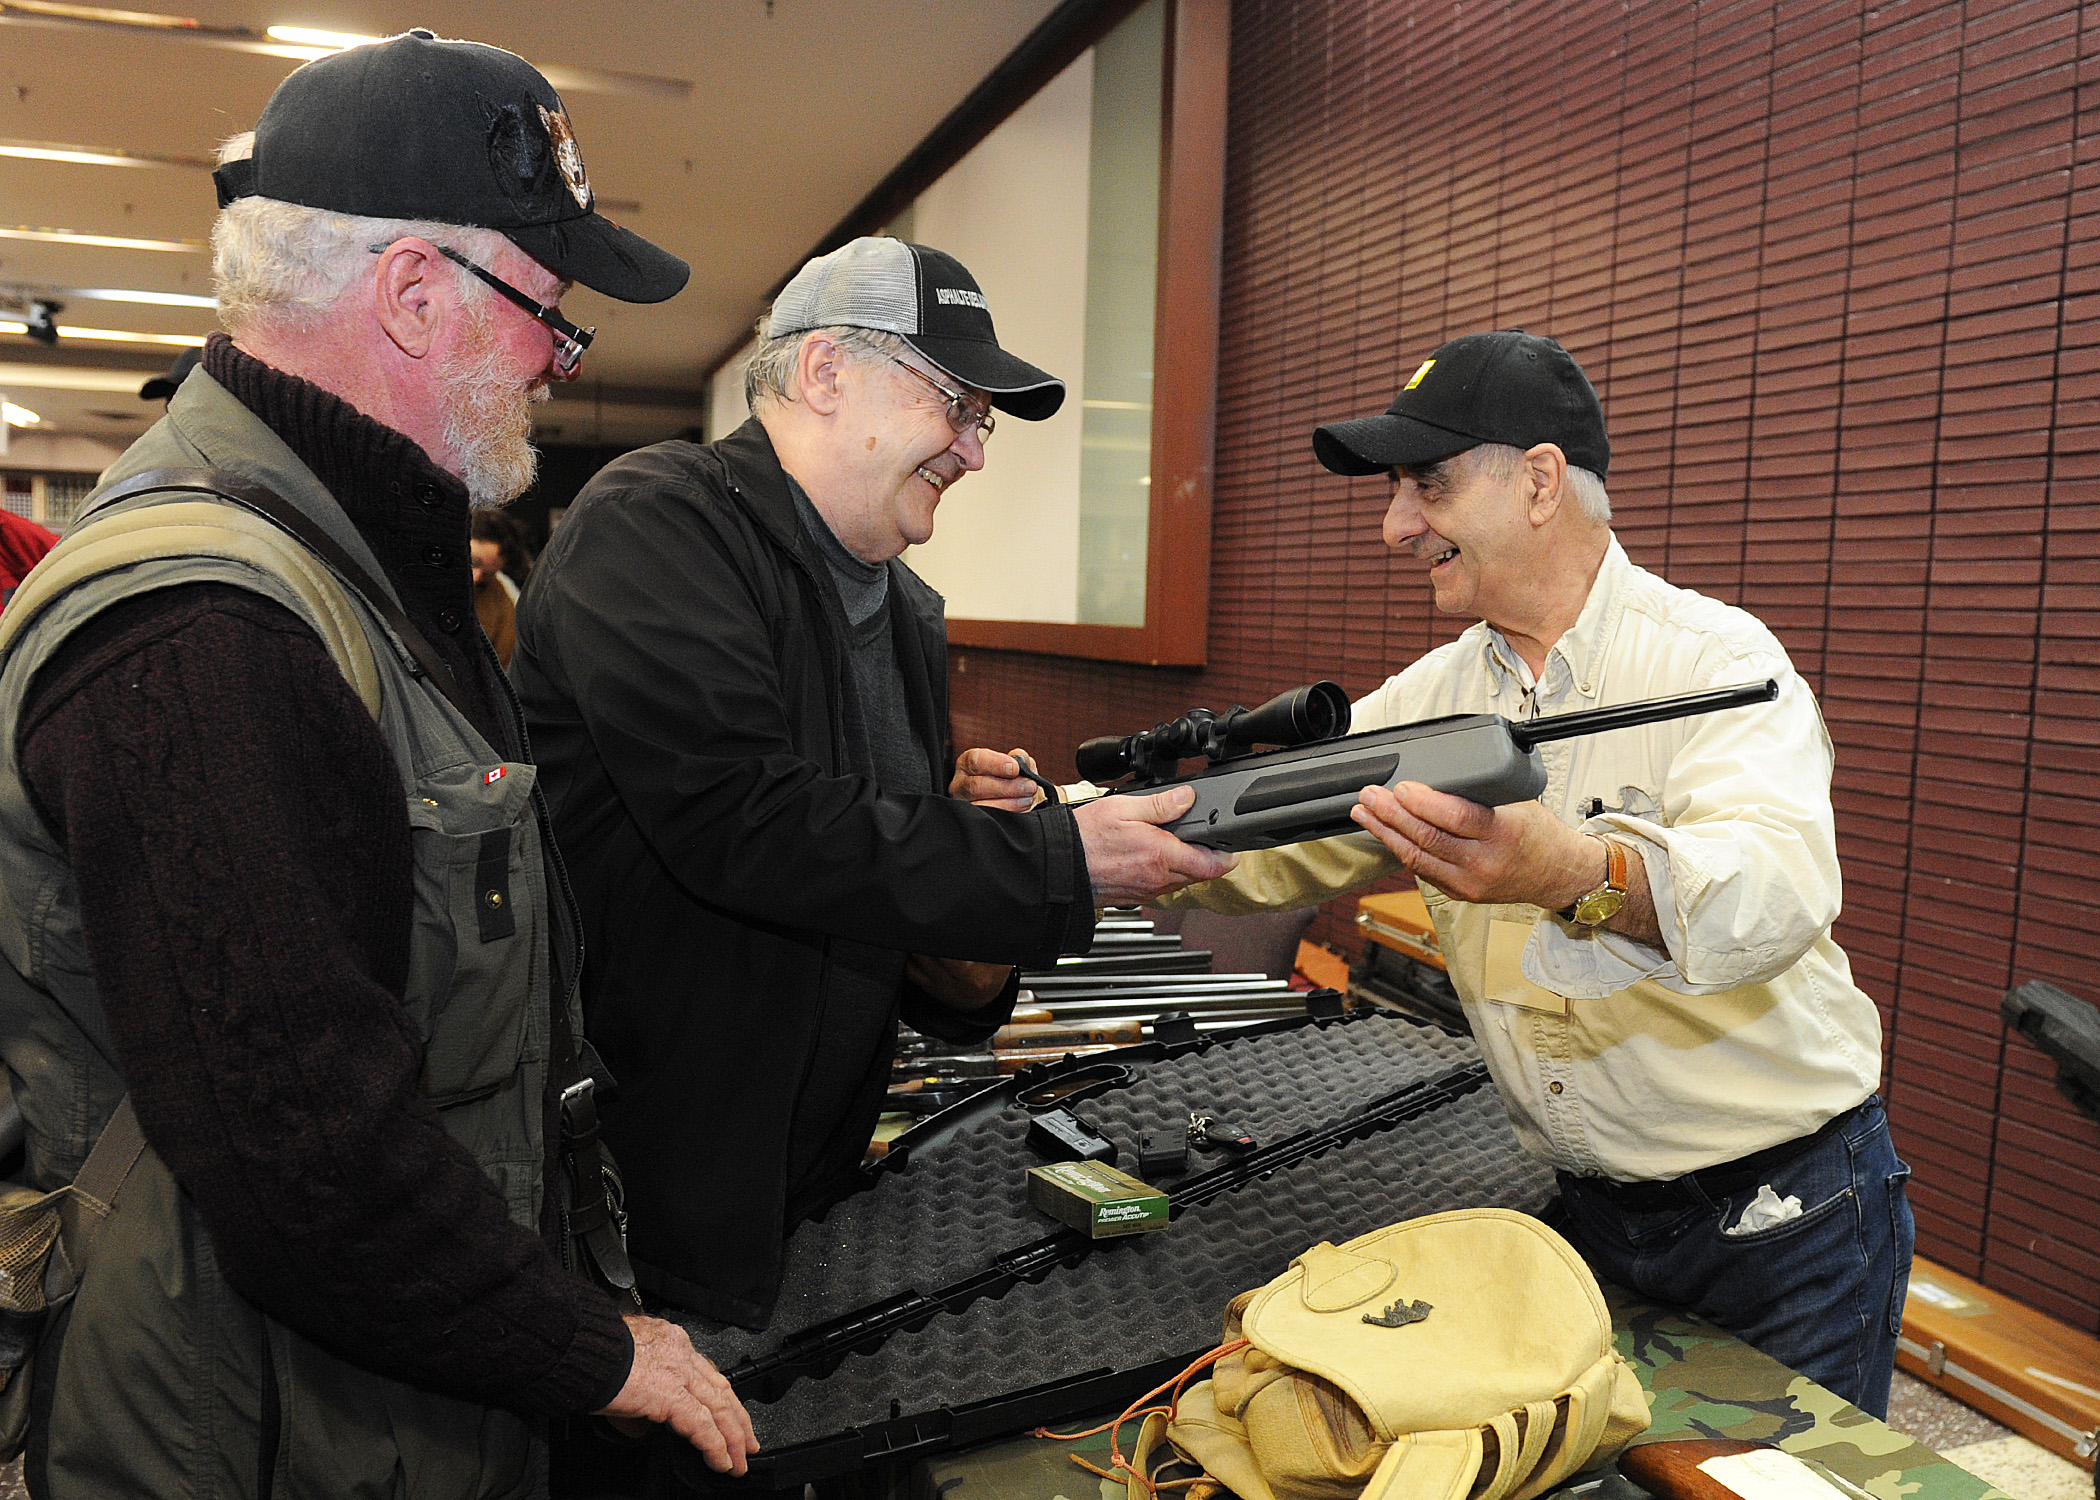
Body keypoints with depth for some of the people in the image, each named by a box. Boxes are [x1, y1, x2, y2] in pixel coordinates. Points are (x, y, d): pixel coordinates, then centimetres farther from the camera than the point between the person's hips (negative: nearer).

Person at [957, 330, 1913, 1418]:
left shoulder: (1717, 661, -17)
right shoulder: (1433, 697, 1)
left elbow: (1784, 889, -35)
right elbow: (1257, 846, -3)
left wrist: (1572, 874, -55)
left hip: (1787, 1218, -5)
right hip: (1594, 1215, 5)